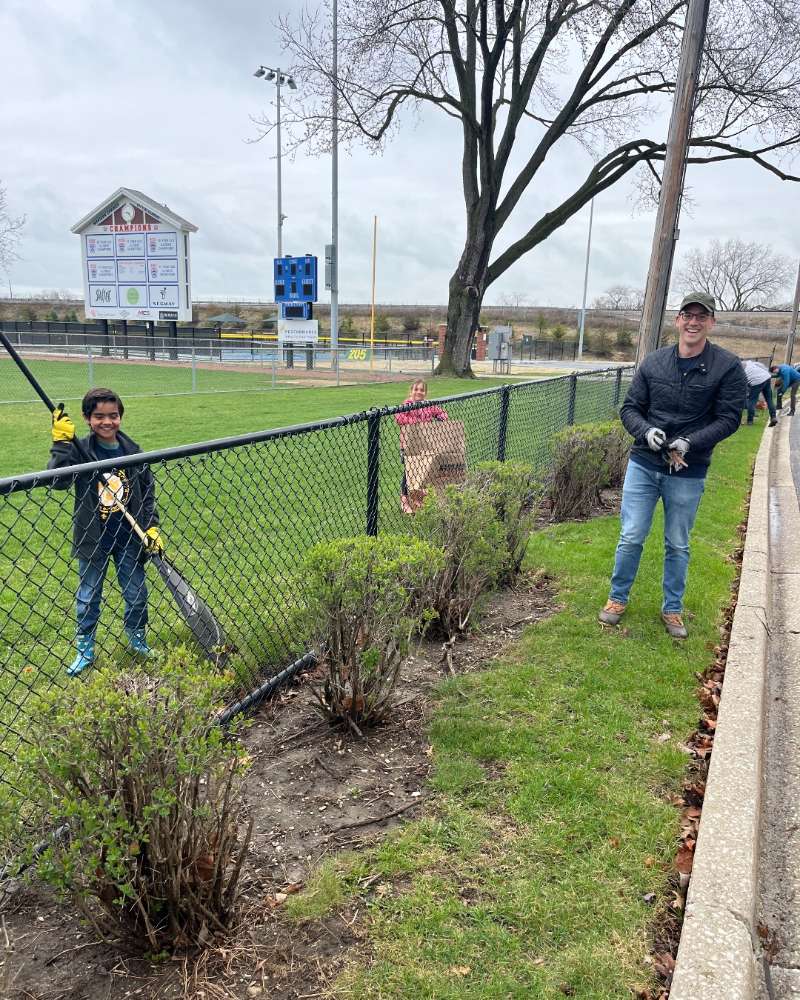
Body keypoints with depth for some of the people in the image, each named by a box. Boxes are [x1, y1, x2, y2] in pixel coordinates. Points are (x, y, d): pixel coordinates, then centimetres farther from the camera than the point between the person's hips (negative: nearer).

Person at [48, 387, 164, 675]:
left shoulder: (132, 451, -3)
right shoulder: (79, 450, -10)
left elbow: (147, 493, 4)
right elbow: (58, 481, -26)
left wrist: (152, 528, -1)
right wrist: (62, 443, -33)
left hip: (129, 537, 2)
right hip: (93, 539, -2)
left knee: (136, 594, 14)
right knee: (88, 599, 11)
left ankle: (137, 639, 37)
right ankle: (84, 651, 28)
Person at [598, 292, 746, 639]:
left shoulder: (728, 367, -7)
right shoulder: (654, 362, 0)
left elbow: (728, 418, -8)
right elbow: (629, 408, 3)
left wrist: (690, 442, -21)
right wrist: (647, 431, -17)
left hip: (688, 473, -1)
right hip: (643, 465, 1)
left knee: (677, 546, 12)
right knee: (631, 538, 5)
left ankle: (672, 609, 29)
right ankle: (618, 598, 25)